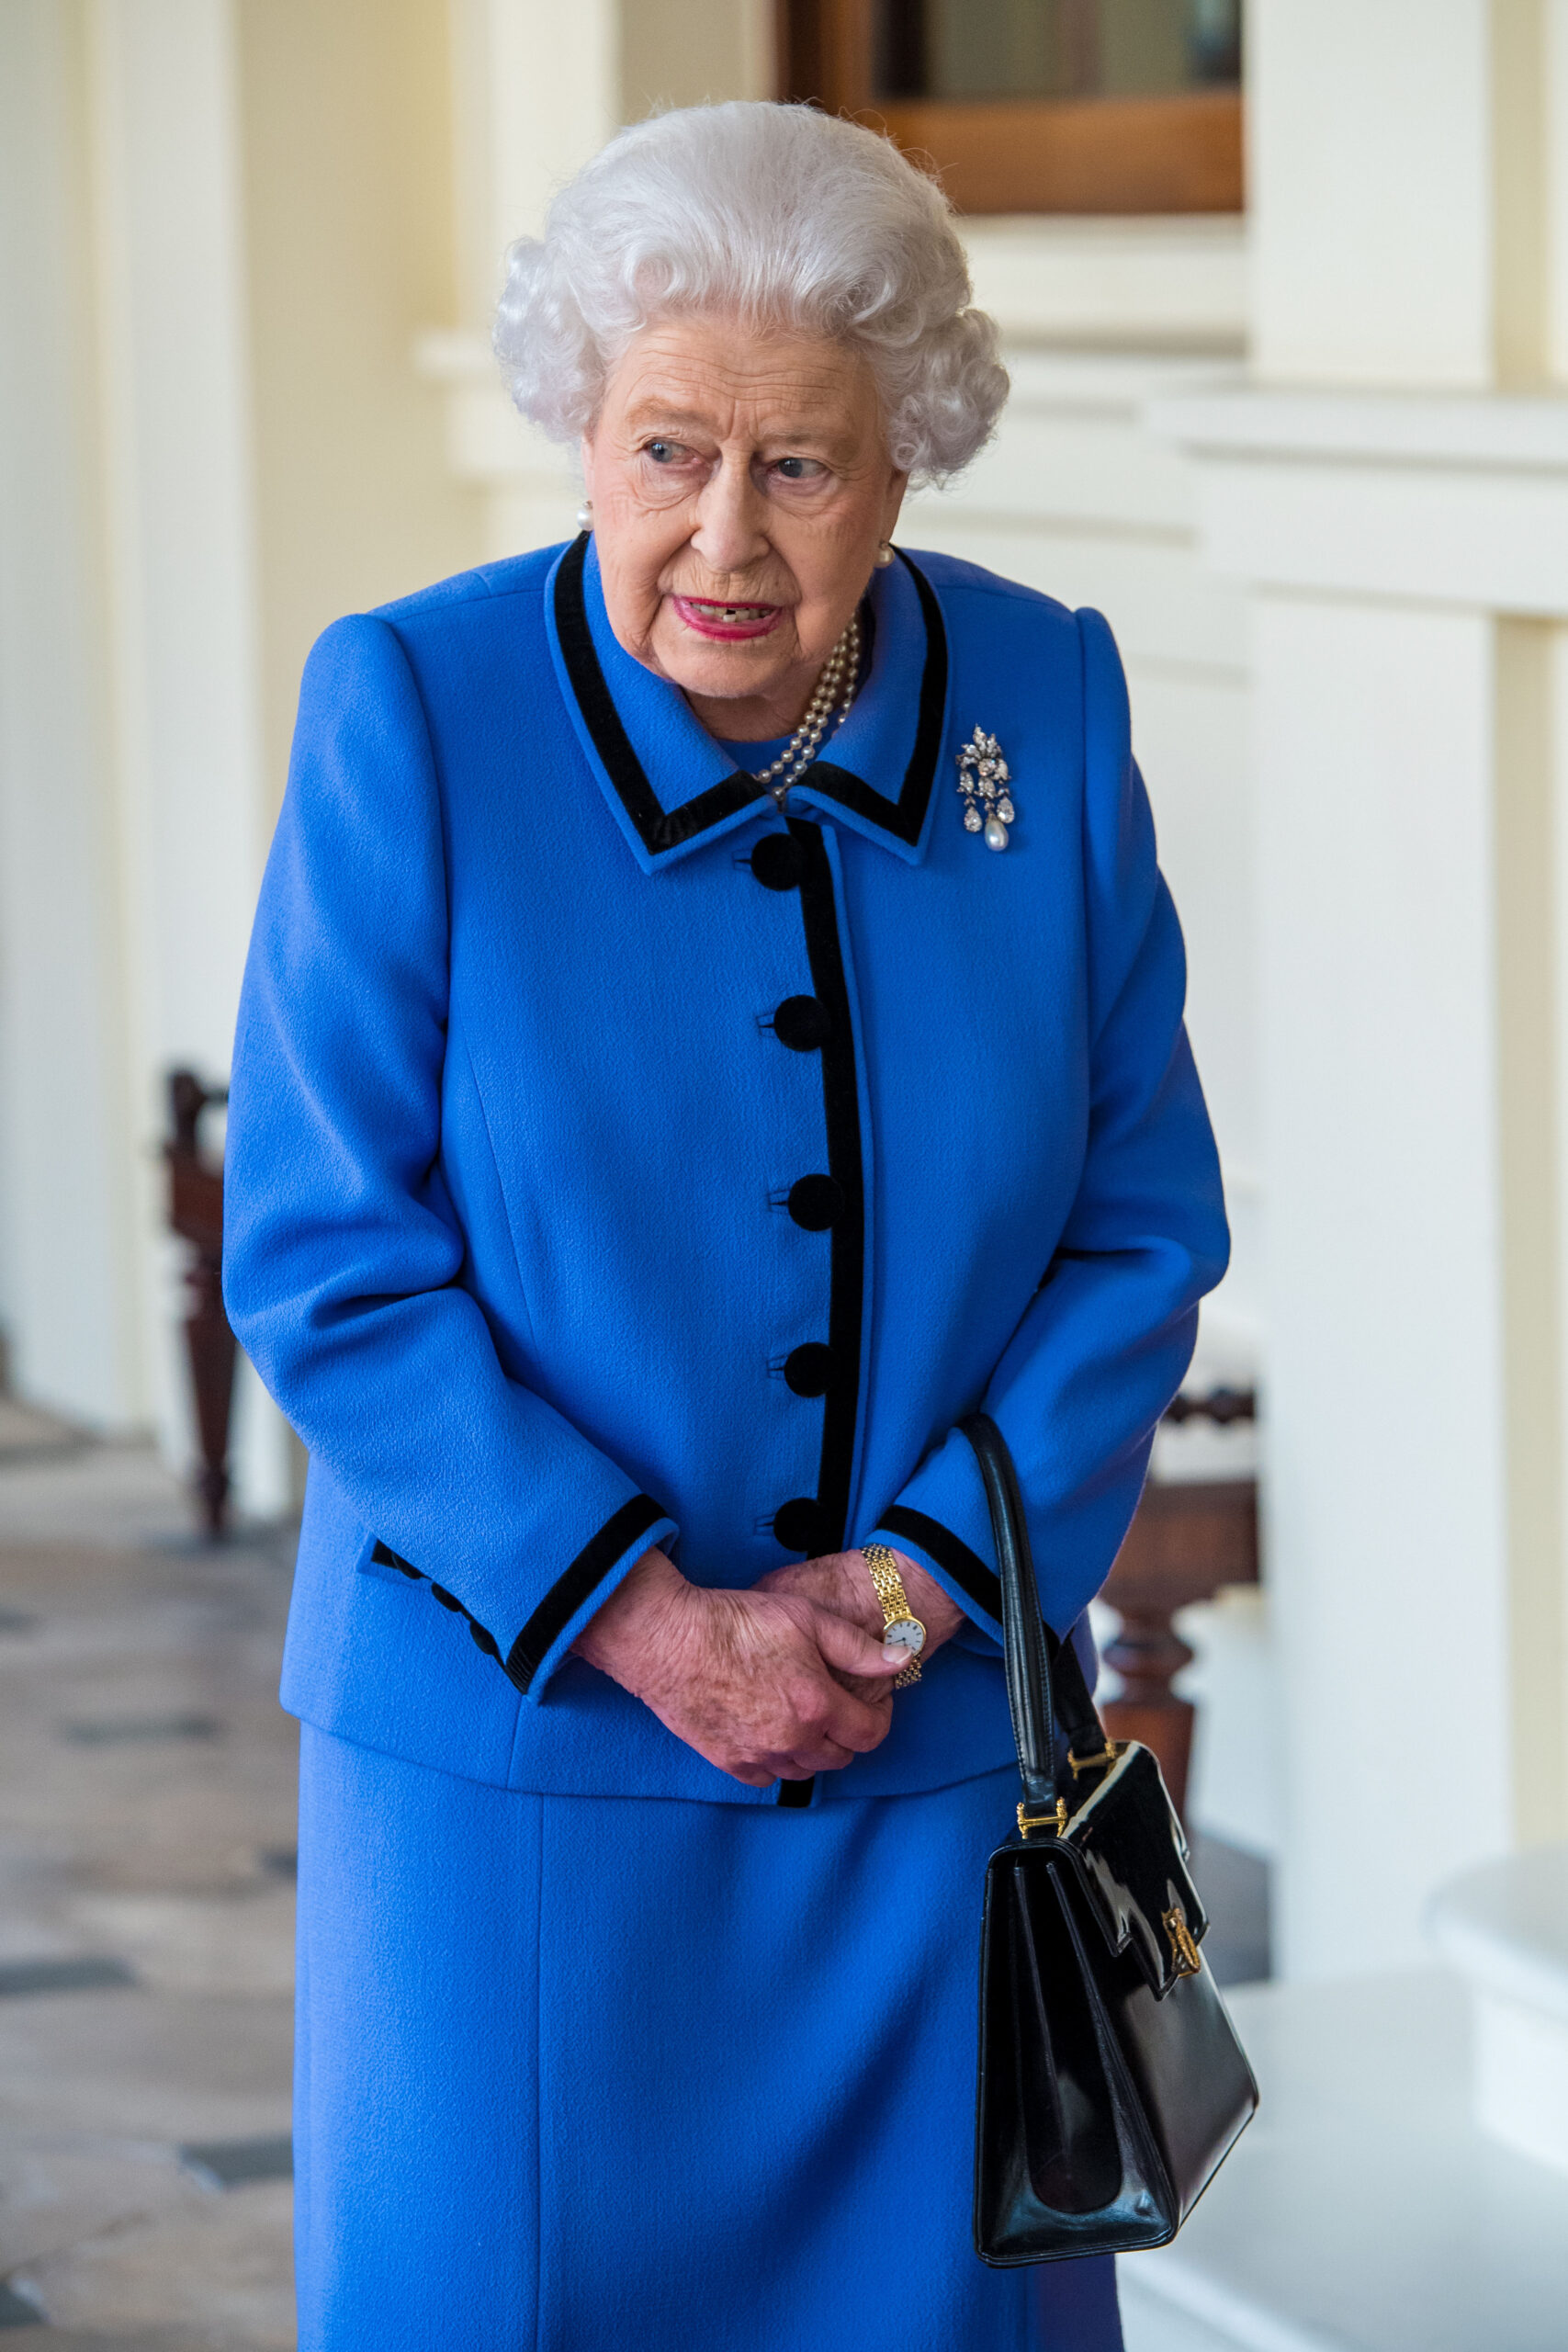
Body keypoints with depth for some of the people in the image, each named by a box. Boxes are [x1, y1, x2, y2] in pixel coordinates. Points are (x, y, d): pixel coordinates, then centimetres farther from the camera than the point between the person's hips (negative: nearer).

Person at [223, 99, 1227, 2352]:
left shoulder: (1048, 708, -2)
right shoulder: (415, 712, -10)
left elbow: (1143, 1228, 2)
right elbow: (321, 1258, -11)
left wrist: (919, 1585, -11)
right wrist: (651, 1627, -16)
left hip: (942, 1737, 3)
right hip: (519, 1729, -2)